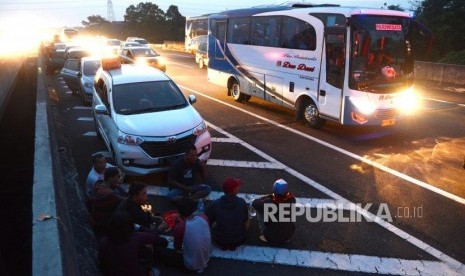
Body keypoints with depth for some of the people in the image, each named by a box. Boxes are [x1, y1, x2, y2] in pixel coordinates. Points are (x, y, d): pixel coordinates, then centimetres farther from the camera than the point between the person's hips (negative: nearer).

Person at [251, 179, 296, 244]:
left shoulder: (268, 203, -28)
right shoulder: (292, 200, -19)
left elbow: (254, 203, -8)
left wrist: (268, 196, -3)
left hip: (272, 238, -3)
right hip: (288, 236, 4)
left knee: (259, 210, 6)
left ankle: (264, 234, 13)